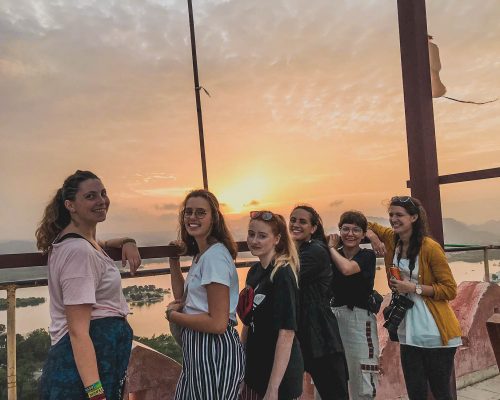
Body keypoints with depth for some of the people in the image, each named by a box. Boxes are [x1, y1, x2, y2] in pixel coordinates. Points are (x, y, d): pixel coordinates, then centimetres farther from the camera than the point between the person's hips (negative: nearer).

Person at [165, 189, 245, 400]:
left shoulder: (215, 256, -20)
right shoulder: (200, 255, 11)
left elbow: (218, 323, -24)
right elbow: (183, 298, 16)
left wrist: (173, 315, -11)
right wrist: (174, 261, 11)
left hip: (215, 350, -10)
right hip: (198, 350, 10)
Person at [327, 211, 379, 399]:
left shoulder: (367, 256, 0)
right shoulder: (333, 257, 10)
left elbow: (347, 268, -20)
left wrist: (331, 247, -4)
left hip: (359, 319, -3)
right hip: (333, 316, 3)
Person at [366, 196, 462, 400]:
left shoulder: (430, 248, -14)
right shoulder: (392, 239, 3)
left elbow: (450, 290, -13)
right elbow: (367, 225, 19)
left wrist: (414, 288, -20)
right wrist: (373, 237, -1)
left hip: (435, 333, -5)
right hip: (408, 331, 5)